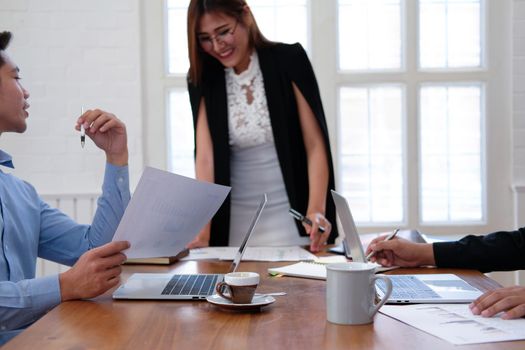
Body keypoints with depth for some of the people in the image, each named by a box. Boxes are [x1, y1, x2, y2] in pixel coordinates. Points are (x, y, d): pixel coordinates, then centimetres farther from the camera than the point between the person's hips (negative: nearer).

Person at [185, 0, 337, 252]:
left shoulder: (289, 61, -8)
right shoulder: (203, 78, -1)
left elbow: (315, 144, -10)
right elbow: (205, 156, -9)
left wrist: (316, 210, -23)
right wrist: (202, 231, -21)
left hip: (292, 216, -2)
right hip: (235, 221, 2)